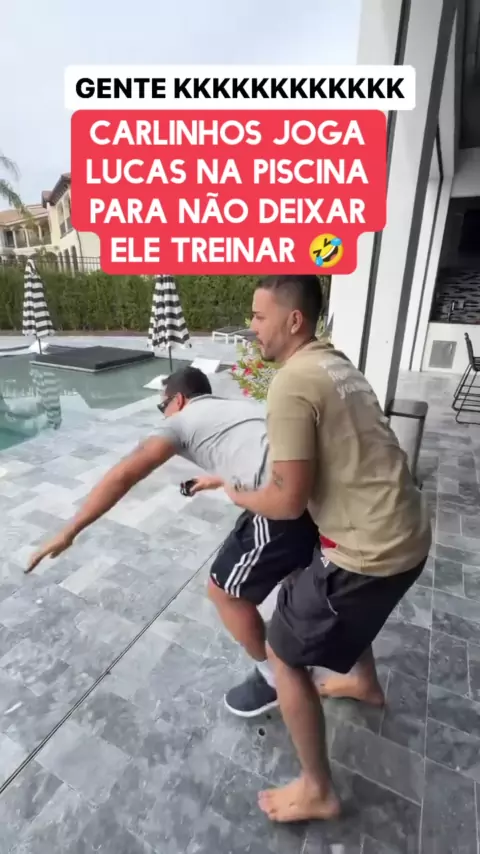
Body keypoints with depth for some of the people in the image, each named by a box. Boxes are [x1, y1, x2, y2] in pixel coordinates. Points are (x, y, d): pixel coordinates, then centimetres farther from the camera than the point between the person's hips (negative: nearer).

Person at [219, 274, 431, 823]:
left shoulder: (292, 383, -20)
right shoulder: (336, 364, 9)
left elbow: (290, 501, -20)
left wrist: (240, 497, 0)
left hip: (371, 550, -9)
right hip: (406, 531, 9)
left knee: (284, 655, 10)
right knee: (346, 607, 37)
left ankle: (317, 791, 31)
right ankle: (364, 682, 61)